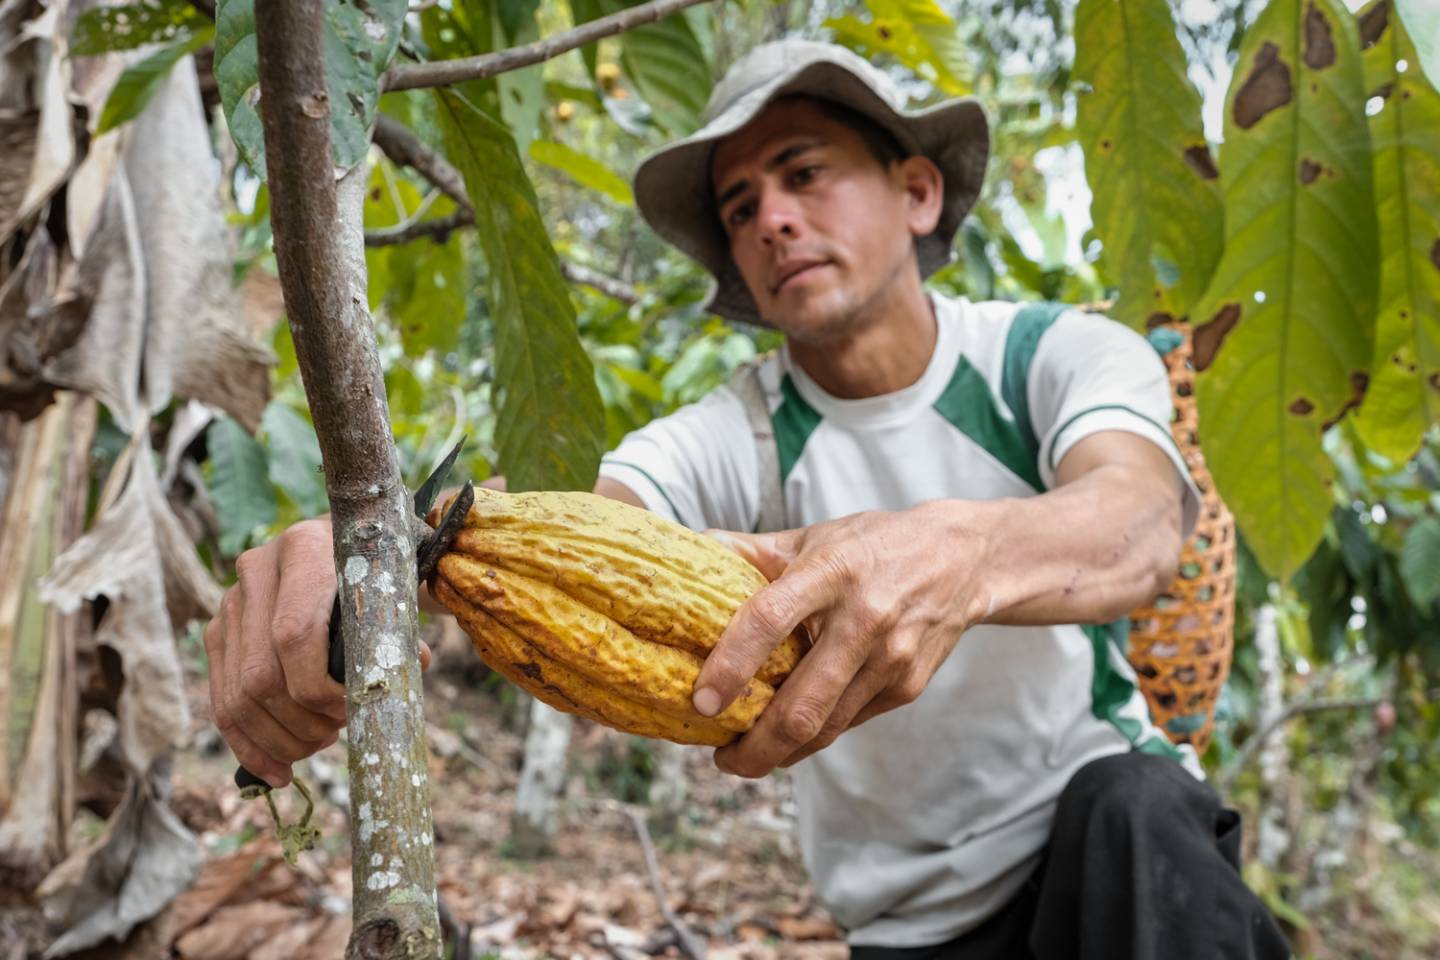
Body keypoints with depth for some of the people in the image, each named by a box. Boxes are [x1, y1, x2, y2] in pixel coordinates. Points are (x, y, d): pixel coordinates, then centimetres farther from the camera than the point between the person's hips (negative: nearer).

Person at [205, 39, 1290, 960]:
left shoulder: (1058, 355, -12)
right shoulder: (733, 437, -10)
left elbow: (1140, 523, -33)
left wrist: (954, 553, -56)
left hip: (1124, 835, -1)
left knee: (1130, 808, -31)